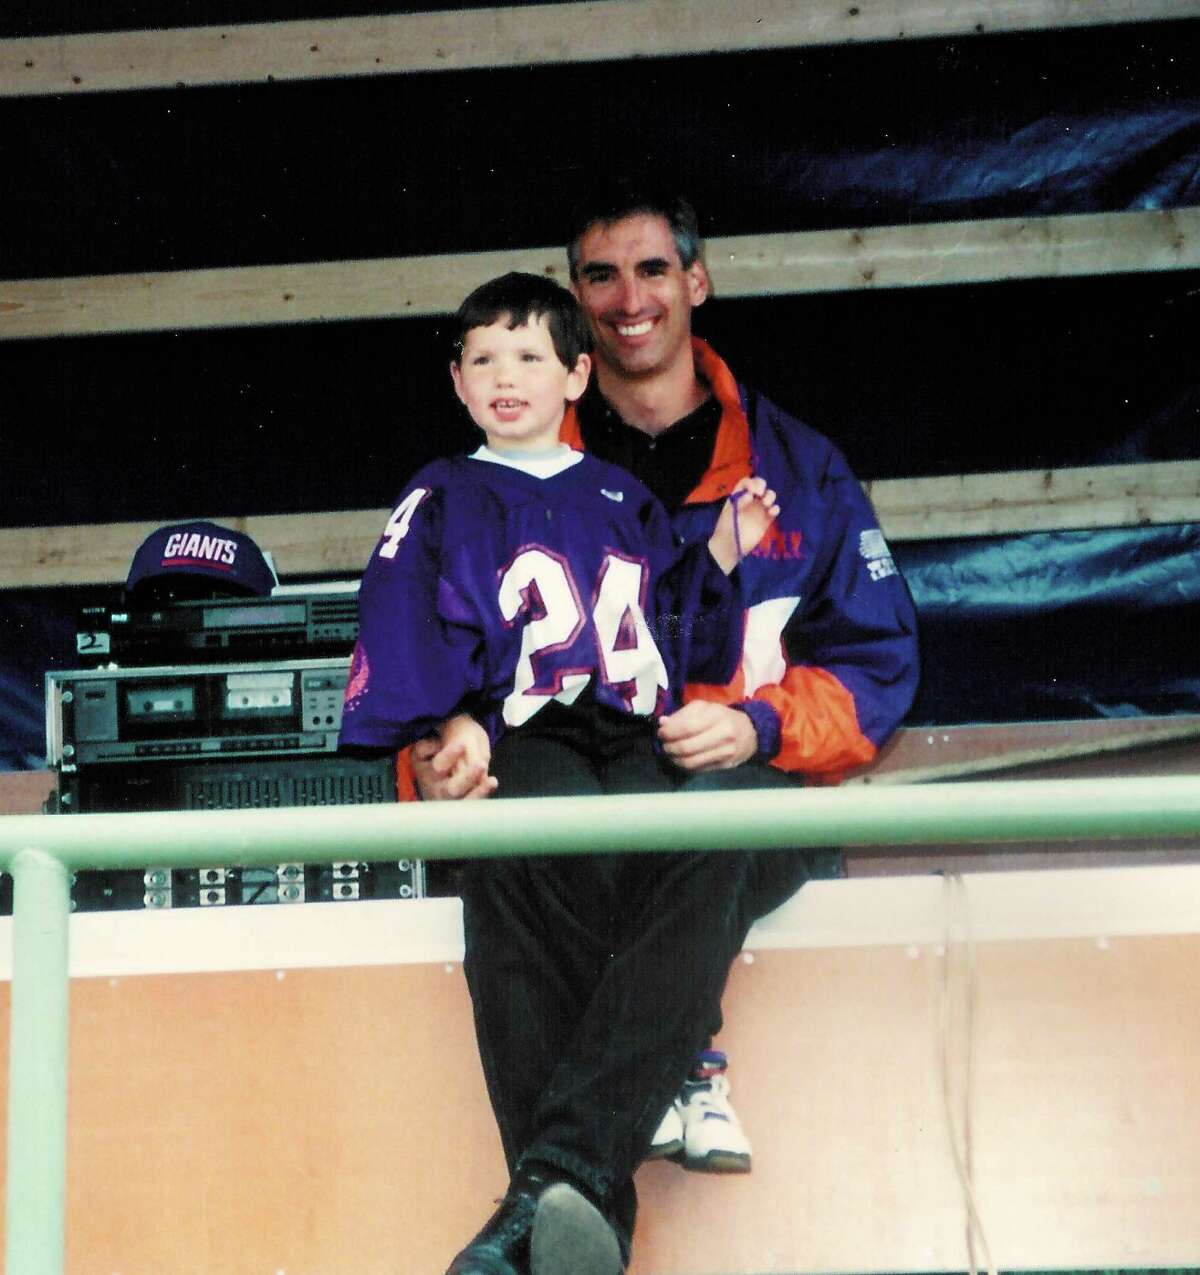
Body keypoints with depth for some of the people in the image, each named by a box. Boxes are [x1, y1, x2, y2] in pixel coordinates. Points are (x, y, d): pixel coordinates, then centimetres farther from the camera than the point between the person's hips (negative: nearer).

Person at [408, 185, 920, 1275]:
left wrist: (758, 726, -11)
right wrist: (436, 762, -10)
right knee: (502, 848, -37)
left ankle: (553, 1183, -49)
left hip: (749, 789, -1)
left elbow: (877, 661, 10)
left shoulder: (795, 468, 16)